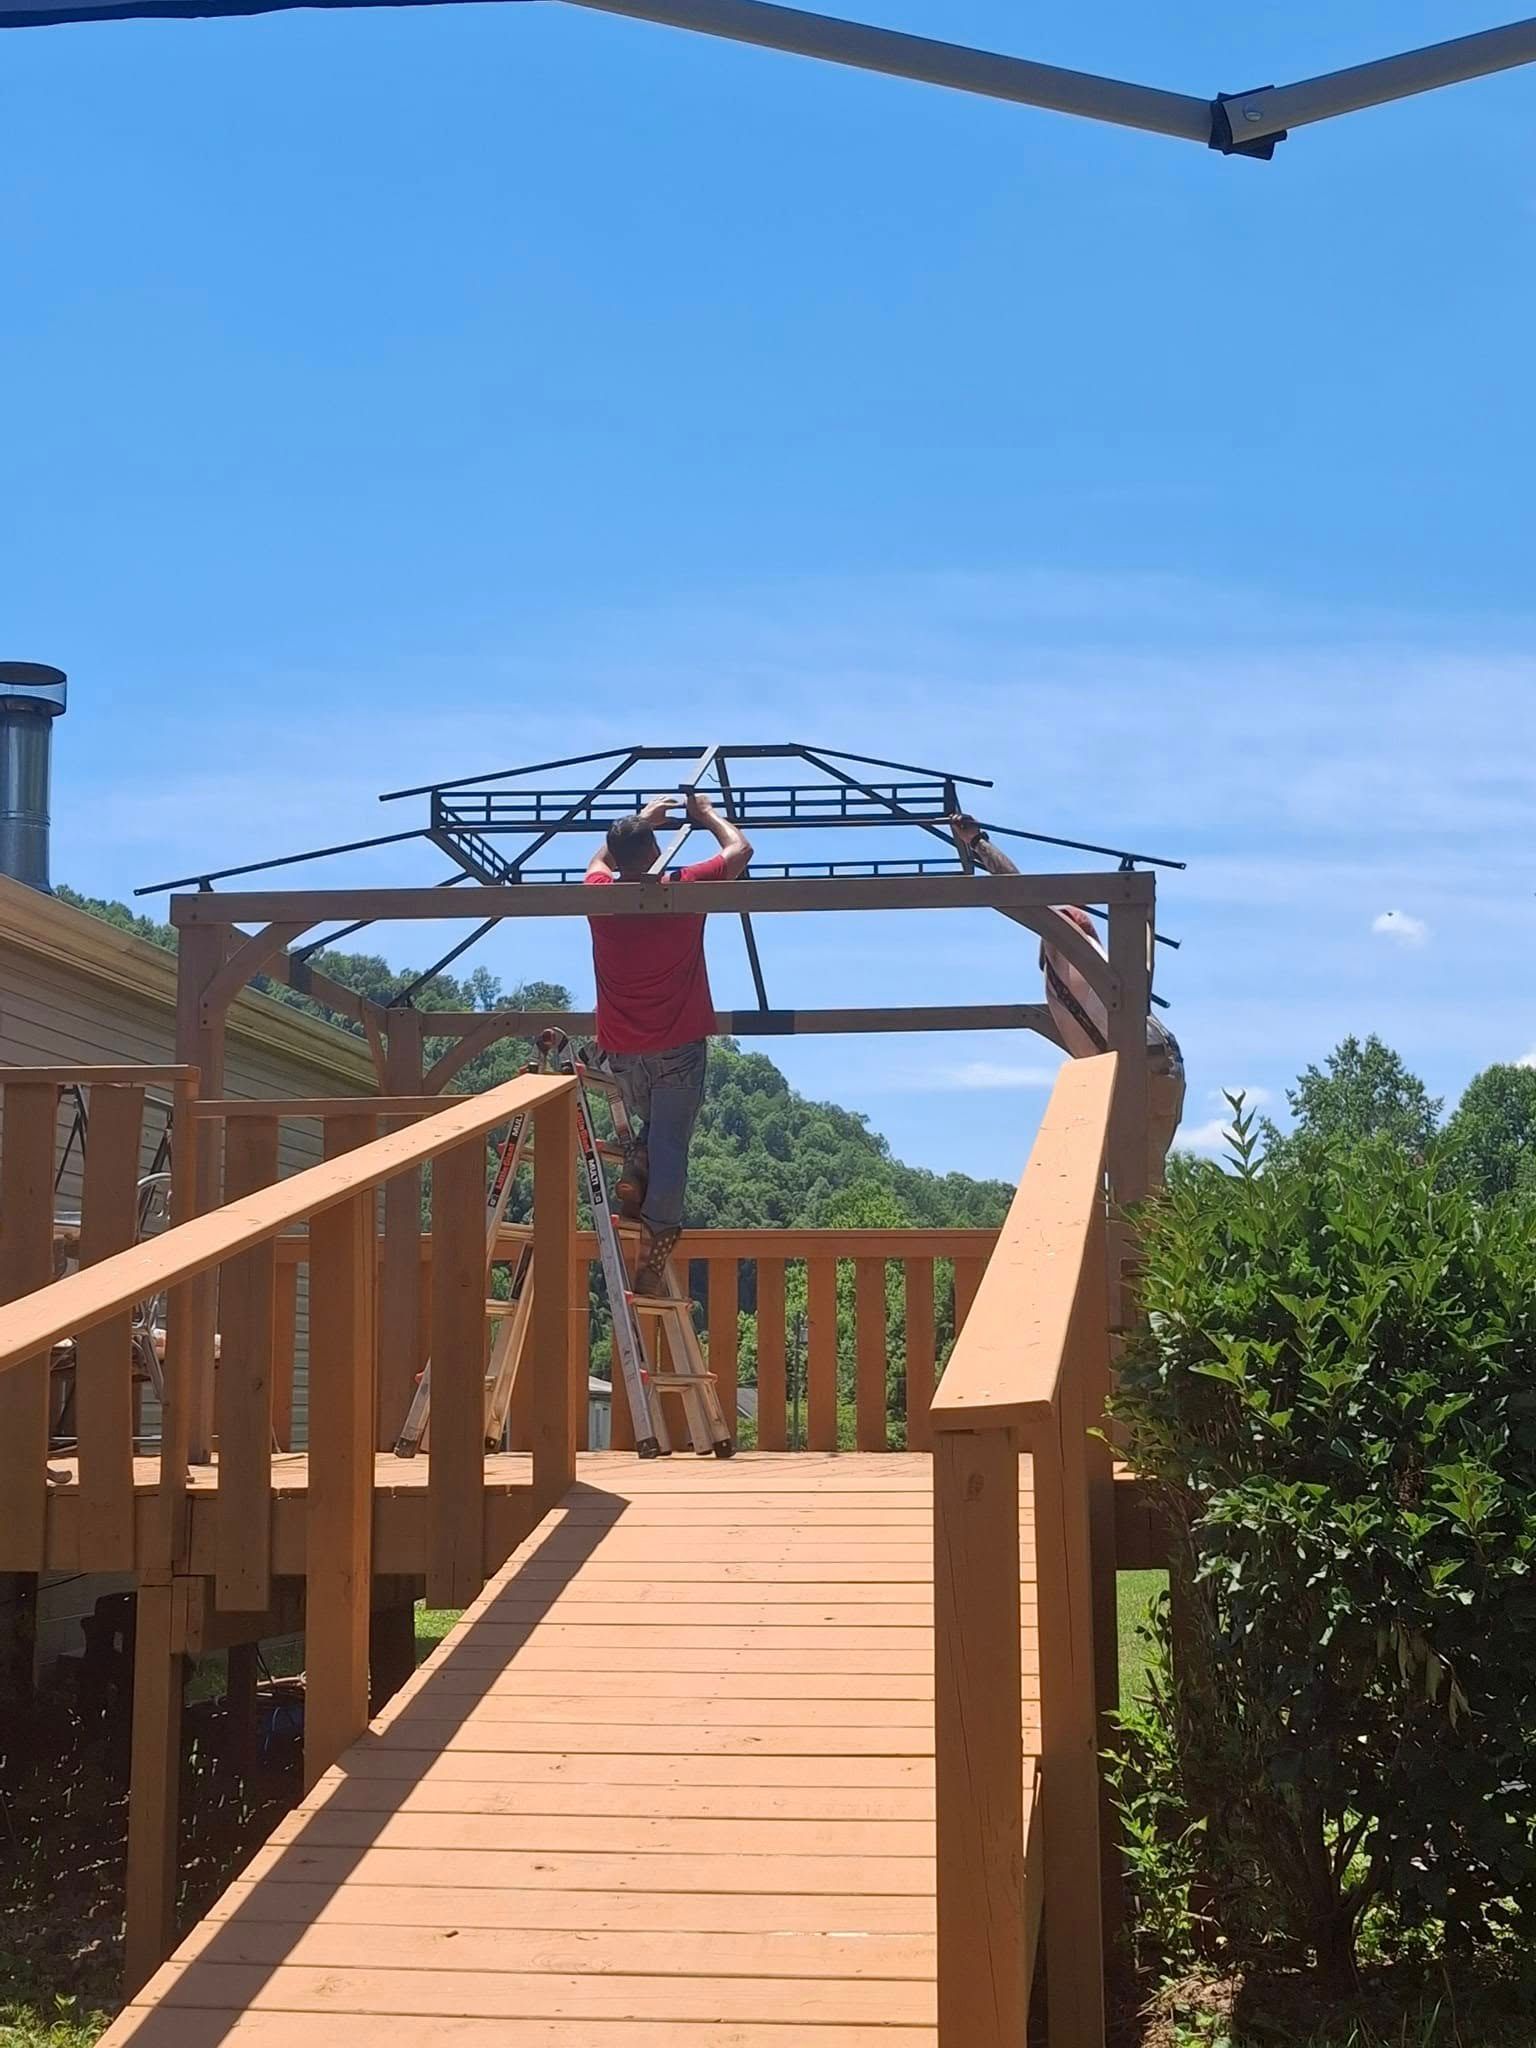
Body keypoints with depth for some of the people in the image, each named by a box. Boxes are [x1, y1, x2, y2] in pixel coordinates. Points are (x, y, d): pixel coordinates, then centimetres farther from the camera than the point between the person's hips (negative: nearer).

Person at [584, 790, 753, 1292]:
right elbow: (740, 849, 6)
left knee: (643, 1123, 29)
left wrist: (641, 819, 30)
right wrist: (707, 814, 22)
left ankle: (633, 1173, 0)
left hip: (621, 1050, 3)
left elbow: (600, 859, 23)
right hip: (679, 1046, -3)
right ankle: (651, 1263, -4)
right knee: (670, 1147, 0)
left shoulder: (601, 897, -4)